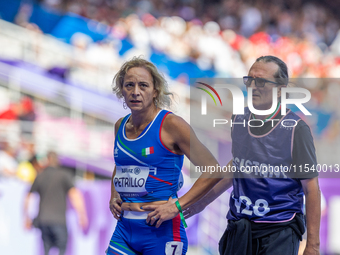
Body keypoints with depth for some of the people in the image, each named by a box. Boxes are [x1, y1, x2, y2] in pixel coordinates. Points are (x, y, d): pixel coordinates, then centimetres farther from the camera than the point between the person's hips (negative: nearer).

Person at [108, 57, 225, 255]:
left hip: (161, 232, -6)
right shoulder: (120, 126, 10)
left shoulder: (170, 125, -9)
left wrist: (177, 205, -12)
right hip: (124, 229, 6)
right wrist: (114, 197, 12)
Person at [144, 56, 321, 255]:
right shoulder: (239, 121, 5)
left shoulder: (296, 129, -11)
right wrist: (202, 202, 27)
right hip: (239, 228, 5)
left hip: (279, 231, -5)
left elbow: (311, 189, -9)